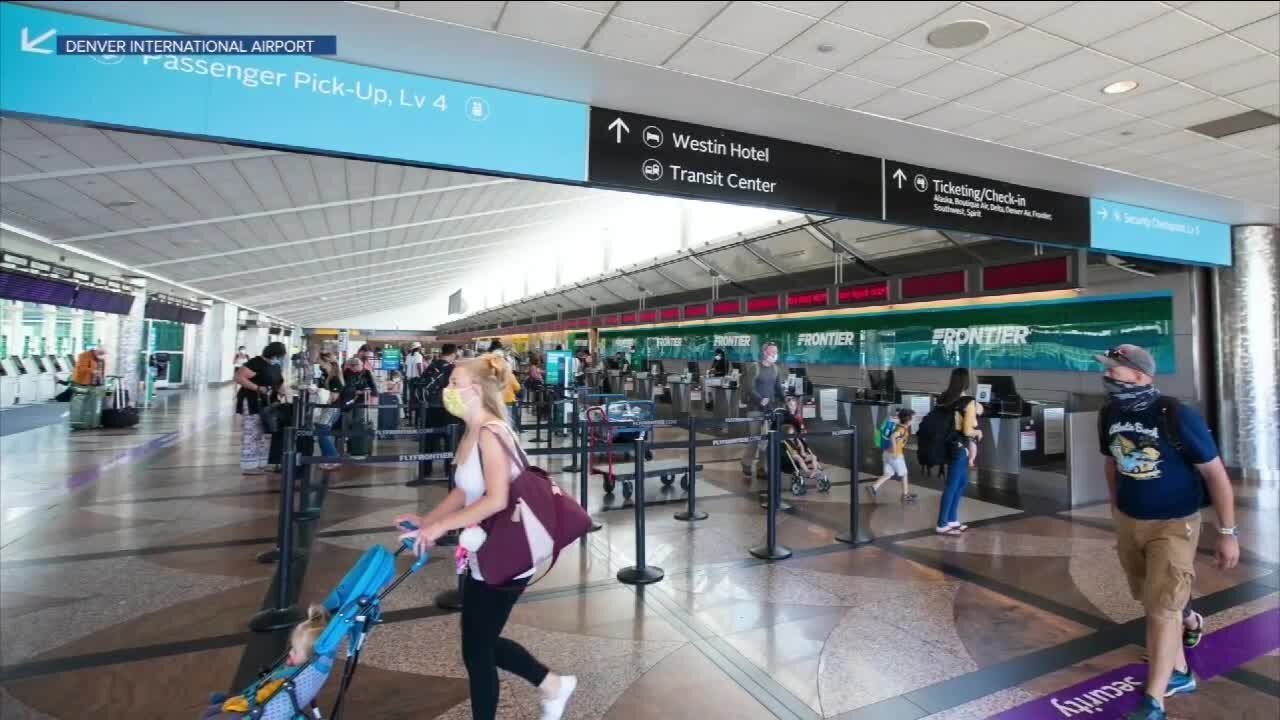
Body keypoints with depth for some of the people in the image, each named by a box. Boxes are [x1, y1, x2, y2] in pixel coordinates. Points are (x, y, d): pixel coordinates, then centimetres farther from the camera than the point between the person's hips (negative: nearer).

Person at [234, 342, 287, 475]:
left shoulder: (276, 366, 12)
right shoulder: (255, 363, -15)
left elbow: (279, 382, 21)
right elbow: (239, 377, -20)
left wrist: (281, 392, -1)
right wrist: (257, 388, -26)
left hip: (267, 405, 9)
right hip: (252, 404, -9)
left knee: (264, 435, 13)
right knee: (251, 434, -5)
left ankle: (260, 464, 22)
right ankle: (249, 466, 0)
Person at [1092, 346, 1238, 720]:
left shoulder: (1177, 416, -20)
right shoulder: (1109, 416, -3)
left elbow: (1215, 473, -13)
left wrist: (1227, 533, -11)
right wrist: (1116, 512, 17)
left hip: (1173, 525, -5)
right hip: (1129, 521, 5)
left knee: (1162, 608, -3)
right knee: (1154, 603, 17)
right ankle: (1179, 673, 38)